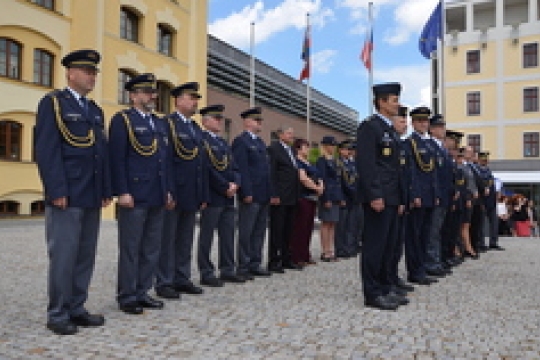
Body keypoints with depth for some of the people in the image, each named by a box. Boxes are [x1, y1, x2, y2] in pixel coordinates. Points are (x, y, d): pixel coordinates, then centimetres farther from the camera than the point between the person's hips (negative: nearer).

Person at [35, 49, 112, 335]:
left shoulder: (95, 110, 19)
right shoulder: (53, 102, -2)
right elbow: (47, 150, -10)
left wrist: (106, 190, 11)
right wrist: (57, 191, -17)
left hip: (92, 197, 7)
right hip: (66, 196, -7)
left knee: (85, 256, 10)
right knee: (63, 256, -1)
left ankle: (76, 309, 20)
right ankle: (58, 314, 11)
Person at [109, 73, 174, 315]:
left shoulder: (159, 123, 19)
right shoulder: (122, 120, -3)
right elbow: (117, 159, -10)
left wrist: (168, 190, 14)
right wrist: (122, 192, -17)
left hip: (157, 198, 7)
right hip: (134, 197, -7)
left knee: (151, 249, 11)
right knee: (130, 249, 2)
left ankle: (142, 292, 23)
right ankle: (127, 297, 13)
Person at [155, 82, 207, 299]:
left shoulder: (197, 129, 17)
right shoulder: (167, 124, -7)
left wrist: (204, 195, 13)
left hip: (192, 196, 8)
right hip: (173, 194, -8)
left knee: (185, 240, 14)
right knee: (167, 239, 2)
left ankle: (182, 279, 24)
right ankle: (164, 283, 11)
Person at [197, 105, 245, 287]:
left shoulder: (223, 142, 19)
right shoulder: (201, 140, -8)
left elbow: (234, 167, 17)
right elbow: (208, 169, -17)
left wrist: (235, 183, -2)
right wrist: (226, 188, -13)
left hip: (228, 197, 8)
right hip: (212, 197, -8)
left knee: (228, 235, 11)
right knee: (207, 236, 1)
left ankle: (228, 270, 20)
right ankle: (206, 273, 8)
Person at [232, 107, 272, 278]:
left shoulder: (260, 142, 20)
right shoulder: (241, 141, -7)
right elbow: (241, 169, -14)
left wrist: (270, 192, 13)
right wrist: (247, 192, -20)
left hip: (264, 196, 9)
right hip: (251, 196, -8)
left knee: (259, 232, 12)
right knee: (246, 233, -1)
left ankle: (255, 264, 20)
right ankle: (243, 266, 7)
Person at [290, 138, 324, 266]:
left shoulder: (309, 164, 21)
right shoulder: (297, 162, -7)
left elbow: (318, 178, 22)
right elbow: (303, 179, -18)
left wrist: (321, 186, 1)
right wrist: (316, 188, -8)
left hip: (312, 198, 9)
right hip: (302, 198, -9)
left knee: (308, 228, 10)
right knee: (300, 227, -7)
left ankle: (305, 256, 17)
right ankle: (296, 257, -2)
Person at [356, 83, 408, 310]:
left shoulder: (391, 131, 20)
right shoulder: (369, 127, -8)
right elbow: (365, 164, -17)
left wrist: (399, 198, 17)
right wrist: (375, 196, -22)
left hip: (392, 198, 10)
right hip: (378, 198, -9)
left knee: (388, 245, 12)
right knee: (375, 245, -4)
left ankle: (385, 289, 21)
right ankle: (373, 294, 4)